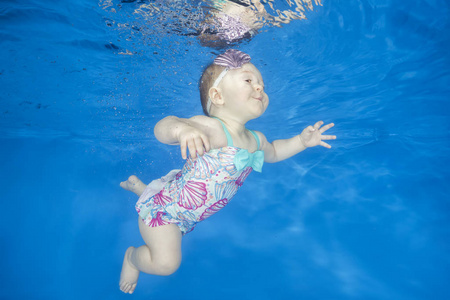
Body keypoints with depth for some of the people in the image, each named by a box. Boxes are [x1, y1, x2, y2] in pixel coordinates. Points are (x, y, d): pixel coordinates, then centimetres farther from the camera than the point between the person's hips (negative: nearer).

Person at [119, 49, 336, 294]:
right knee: (166, 262, -17)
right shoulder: (211, 129, -32)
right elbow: (162, 128, -47)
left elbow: (272, 153, 17)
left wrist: (301, 141, 5)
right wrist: (182, 128, -70)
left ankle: (138, 185, 53)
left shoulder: (255, 140, -6)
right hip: (165, 206, -7)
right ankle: (132, 257, 21)